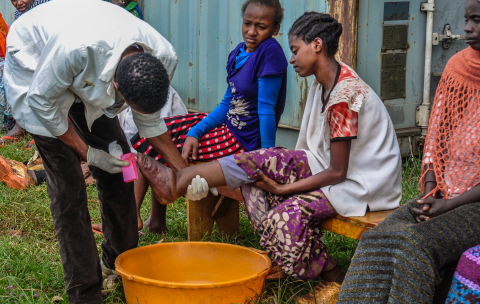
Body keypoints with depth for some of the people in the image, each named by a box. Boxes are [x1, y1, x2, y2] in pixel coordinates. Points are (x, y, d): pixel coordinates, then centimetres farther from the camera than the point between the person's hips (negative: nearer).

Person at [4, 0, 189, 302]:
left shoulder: (164, 59, -27)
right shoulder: (76, 49, -45)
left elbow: (150, 121, -7)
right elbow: (42, 103, -26)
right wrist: (87, 152, -21)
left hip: (91, 81, 5)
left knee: (118, 164, 0)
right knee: (67, 180, -13)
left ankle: (120, 262, 22)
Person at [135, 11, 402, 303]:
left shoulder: (345, 97, -26)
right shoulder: (325, 83, 4)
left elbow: (337, 172, -23)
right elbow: (314, 153, 10)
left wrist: (283, 188, -17)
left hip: (363, 182, -9)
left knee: (290, 211, -29)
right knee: (257, 163, -8)